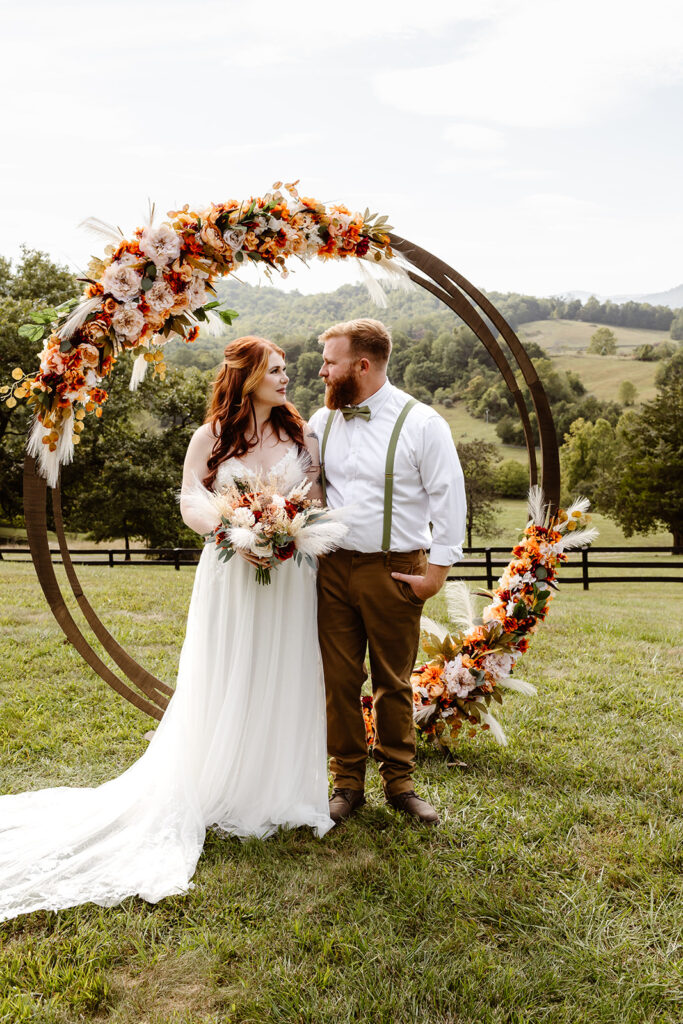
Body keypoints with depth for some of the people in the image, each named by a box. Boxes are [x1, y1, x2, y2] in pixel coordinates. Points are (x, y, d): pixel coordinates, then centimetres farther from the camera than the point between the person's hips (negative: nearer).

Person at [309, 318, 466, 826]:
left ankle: (400, 782, 24)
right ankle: (348, 782, 21)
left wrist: (437, 568, -7)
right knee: (339, 680, 6)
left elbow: (449, 498, -5)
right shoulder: (321, 422, 8)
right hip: (332, 569, 4)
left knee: (394, 683, 8)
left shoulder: (422, 423, -6)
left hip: (394, 572, -3)